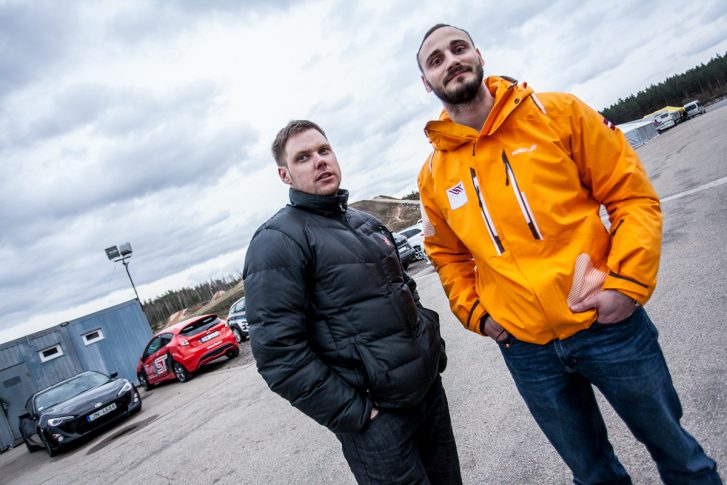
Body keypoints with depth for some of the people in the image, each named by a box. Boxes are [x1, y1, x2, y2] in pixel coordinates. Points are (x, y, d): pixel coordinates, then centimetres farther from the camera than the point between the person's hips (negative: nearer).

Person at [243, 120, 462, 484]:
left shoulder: (365, 222, 12)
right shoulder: (279, 241, -14)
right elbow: (278, 354, -20)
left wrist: (433, 346, 10)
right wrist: (354, 414, -17)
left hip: (429, 387, 8)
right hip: (377, 416, -7)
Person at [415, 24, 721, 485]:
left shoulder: (558, 113, -4)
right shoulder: (433, 174, 0)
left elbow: (633, 196, -3)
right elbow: (448, 255, 14)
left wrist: (627, 282, -13)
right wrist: (475, 314, 2)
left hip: (607, 323, -1)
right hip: (524, 348, 2)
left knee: (671, 444, 22)